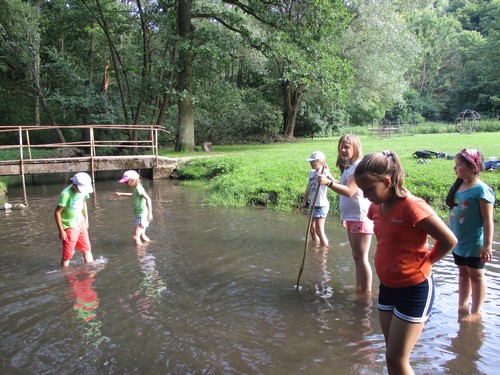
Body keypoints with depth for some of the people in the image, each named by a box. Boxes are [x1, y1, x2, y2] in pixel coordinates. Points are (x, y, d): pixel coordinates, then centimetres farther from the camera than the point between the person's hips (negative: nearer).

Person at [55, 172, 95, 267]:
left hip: (80, 223, 6)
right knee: (68, 255, 3)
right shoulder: (66, 194, -26)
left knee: (87, 248, 16)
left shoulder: (83, 189, -7)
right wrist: (61, 231, -17)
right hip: (69, 227, -6)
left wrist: (86, 219, 14)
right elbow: (57, 213, -20)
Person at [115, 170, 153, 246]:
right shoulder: (135, 188, 9)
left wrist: (150, 213, -36)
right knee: (142, 236, 22)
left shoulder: (138, 188, -19)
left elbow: (148, 199, -29)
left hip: (142, 215, -10)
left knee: (135, 237, -13)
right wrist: (121, 194, 35)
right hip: (139, 215, 10)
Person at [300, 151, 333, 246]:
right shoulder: (311, 173, 9)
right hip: (313, 205, 9)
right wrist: (304, 202, 21)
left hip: (321, 205, -9)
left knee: (319, 231, -5)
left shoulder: (324, 172, -14)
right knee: (312, 229, 18)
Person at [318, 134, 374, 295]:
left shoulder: (358, 166, -15)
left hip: (361, 217, -10)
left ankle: (366, 292, 6)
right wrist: (332, 180, 9)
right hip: (351, 217, 10)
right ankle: (359, 289, 30)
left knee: (361, 258, -4)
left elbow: (350, 191, -29)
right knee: (356, 257, 18)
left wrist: (329, 183, -38)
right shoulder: (348, 167, 15)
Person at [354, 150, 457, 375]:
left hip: (414, 290, -8)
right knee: (392, 355, 18)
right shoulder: (377, 207, 1)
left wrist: (425, 262, -7)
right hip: (387, 287, 8)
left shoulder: (411, 206, -23)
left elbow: (449, 240, -18)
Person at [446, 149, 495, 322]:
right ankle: (463, 305, 31)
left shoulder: (481, 190, -19)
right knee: (463, 273, 18)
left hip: (474, 244, -7)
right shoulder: (458, 186, 3)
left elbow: (488, 220, -19)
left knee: (476, 275, 8)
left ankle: (476, 312, 20)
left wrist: (487, 245, -20)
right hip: (458, 241, 7)